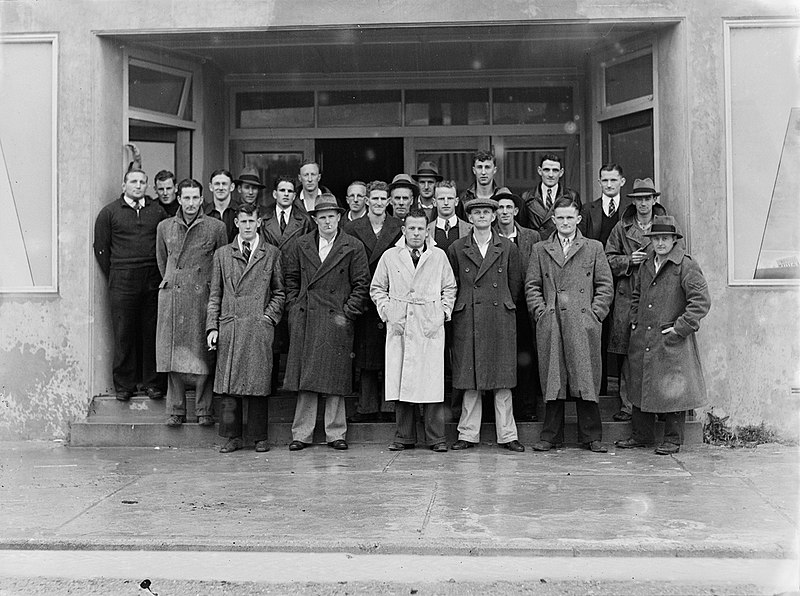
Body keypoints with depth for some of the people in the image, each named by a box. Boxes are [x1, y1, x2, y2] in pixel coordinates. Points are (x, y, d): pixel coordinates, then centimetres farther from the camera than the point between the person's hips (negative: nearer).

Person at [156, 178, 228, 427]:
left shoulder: (216, 227, 1)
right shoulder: (164, 227, 9)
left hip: (202, 297, -2)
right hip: (172, 296, 2)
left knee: (202, 353, -2)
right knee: (172, 353, 3)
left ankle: (204, 411, 6)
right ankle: (176, 411, 11)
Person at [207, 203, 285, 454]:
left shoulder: (272, 254, 10)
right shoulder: (222, 254, 13)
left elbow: (279, 292, 12)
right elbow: (215, 294, 12)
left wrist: (269, 316, -2)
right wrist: (212, 327, 4)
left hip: (260, 327, -1)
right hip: (229, 326, 1)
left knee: (258, 383, 0)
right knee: (229, 385, 1)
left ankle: (259, 437, 10)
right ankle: (233, 437, 10)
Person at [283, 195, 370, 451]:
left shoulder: (354, 248, 3)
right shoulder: (300, 246, 11)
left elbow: (361, 285, 2)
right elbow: (290, 279, 15)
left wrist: (348, 314, -5)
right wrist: (294, 308, 5)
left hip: (337, 321, -2)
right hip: (304, 321, 2)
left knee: (335, 379, 0)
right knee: (304, 379, 3)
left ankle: (335, 433, 10)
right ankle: (301, 434, 9)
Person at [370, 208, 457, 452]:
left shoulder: (439, 256, 9)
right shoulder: (390, 256, 9)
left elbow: (449, 288, 15)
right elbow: (377, 288, 15)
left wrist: (443, 312, 3)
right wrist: (386, 311, 3)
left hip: (430, 328, -1)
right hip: (399, 326, 1)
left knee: (433, 382, -4)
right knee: (399, 382, 0)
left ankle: (436, 438, 4)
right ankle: (404, 437, 10)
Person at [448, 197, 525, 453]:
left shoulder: (508, 248, 8)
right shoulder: (456, 249, 7)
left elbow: (515, 285, 12)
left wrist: (502, 307, 10)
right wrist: (461, 309, 7)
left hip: (500, 320, 0)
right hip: (467, 321, 0)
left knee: (503, 380, 2)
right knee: (469, 380, 2)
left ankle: (507, 435, 7)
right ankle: (468, 434, 9)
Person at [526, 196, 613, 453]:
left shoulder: (594, 248, 11)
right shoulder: (540, 250, 15)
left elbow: (605, 286, 8)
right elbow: (532, 286, 12)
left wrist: (595, 314, -2)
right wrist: (541, 312, -1)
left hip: (583, 324, -1)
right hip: (550, 325, 1)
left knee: (585, 380, -1)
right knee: (552, 380, 2)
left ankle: (591, 437, 8)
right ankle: (550, 436, 10)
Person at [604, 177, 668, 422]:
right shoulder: (622, 228, 10)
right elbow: (609, 259, 11)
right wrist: (629, 260, -7)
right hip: (627, 297, 1)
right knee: (627, 354, -1)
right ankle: (628, 405, 5)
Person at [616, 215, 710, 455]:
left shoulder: (686, 266, -8)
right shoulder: (646, 265, 12)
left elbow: (702, 300, -14)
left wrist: (681, 327, -15)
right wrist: (635, 321, 15)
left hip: (672, 342, -6)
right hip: (643, 340, 6)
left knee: (672, 390, -1)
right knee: (641, 387, 12)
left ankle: (673, 440, 11)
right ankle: (641, 435, 23)